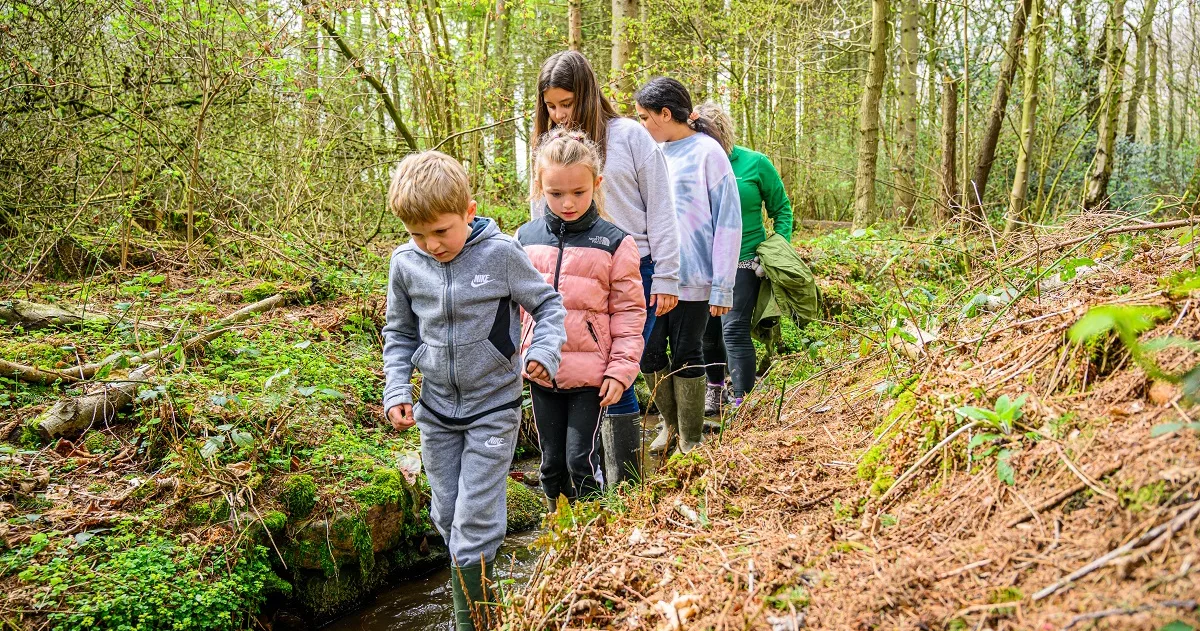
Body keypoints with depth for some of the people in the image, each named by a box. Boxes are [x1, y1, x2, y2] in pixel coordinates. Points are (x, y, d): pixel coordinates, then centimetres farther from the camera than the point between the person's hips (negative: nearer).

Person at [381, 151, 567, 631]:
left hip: (493, 408, -4)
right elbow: (399, 333, 10)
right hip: (435, 410, 4)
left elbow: (547, 303, -2)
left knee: (475, 522, -5)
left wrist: (544, 350, -20)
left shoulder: (501, 254, -15)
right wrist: (396, 390, -1)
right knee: (446, 515, 14)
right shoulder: (405, 264, -5)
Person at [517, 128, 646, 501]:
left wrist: (621, 369, -8)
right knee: (551, 461, 14)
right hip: (540, 372, 4)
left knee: (581, 460, -2)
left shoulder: (614, 243, -6)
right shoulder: (525, 239, 3)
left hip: (590, 375, -3)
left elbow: (629, 312, -3)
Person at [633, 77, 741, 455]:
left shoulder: (707, 152, -6)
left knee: (686, 356, 2)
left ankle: (691, 441, 18)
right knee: (649, 352, 7)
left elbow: (728, 221, -9)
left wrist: (723, 286, -12)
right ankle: (670, 423, 30)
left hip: (692, 278, -5)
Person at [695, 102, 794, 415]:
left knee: (734, 330, -11)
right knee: (706, 330, 11)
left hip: (743, 262, -3)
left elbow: (782, 208, 4)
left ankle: (742, 400, -3)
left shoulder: (755, 163, -5)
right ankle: (715, 386, 34)